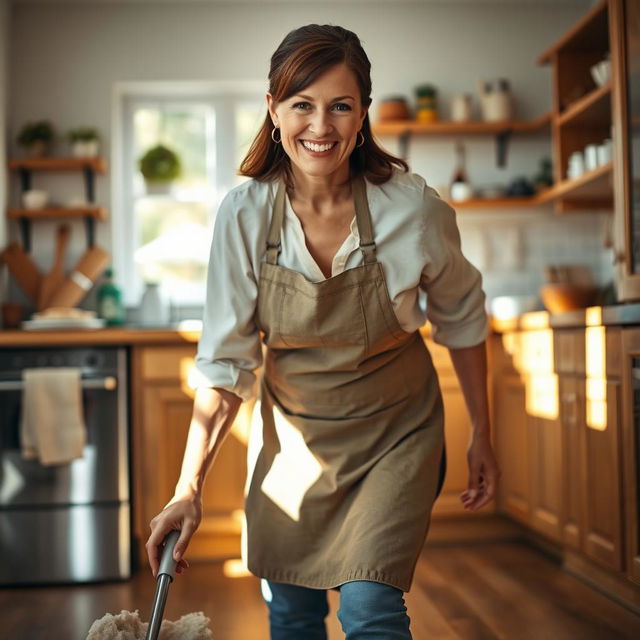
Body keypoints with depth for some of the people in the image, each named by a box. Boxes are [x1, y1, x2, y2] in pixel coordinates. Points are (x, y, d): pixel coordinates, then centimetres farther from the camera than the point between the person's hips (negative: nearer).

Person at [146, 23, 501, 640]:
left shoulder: (412, 207, -20)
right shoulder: (243, 214, -17)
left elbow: (461, 318, -3)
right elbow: (226, 361, -12)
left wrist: (481, 436, 3)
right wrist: (189, 489, -16)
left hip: (394, 432, -2)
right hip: (290, 432, 2)